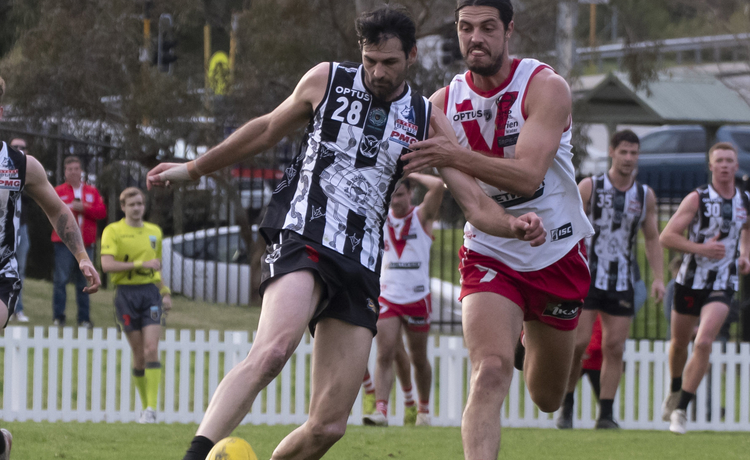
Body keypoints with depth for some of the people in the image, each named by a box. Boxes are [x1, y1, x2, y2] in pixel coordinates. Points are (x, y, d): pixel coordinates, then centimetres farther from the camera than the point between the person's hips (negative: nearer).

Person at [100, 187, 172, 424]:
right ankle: (145, 406, 16)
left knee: (151, 349, -12)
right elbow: (107, 265, -16)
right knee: (138, 354, 1)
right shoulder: (113, 231, -2)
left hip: (150, 292, 2)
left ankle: (152, 409, -15)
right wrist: (140, 264, -19)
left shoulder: (155, 231, 13)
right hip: (126, 293, -2)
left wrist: (165, 292, 19)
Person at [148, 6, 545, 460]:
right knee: (274, 349, -36)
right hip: (302, 240, -4)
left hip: (361, 266, 4)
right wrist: (192, 169, 31)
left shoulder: (427, 121, 11)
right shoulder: (327, 81, 8)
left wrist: (514, 225, -15)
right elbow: (267, 130, 24)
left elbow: (474, 201, 7)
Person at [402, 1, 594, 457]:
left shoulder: (546, 88, -17)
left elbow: (527, 176, -30)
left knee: (547, 399, 18)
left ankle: (533, 340, 52)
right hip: (490, 257, 0)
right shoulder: (445, 102, -5)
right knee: (490, 372, -27)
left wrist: (457, 156, -43)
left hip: (558, 256, 0)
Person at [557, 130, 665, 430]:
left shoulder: (645, 196, 7)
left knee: (615, 347, -1)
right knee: (578, 342, -11)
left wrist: (658, 278, 3)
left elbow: (652, 239, 14)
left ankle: (606, 414, 2)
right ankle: (567, 406, 4)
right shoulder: (589, 188, -3)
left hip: (623, 283, 3)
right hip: (586, 278, -3)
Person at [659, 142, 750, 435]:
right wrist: (701, 248, -24)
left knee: (704, 343, -18)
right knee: (679, 344, 14)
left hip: (723, 285, 1)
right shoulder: (697, 199, -9)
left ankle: (681, 410, -13)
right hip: (690, 281, -1)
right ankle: (675, 391, 44)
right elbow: (666, 237, -13)